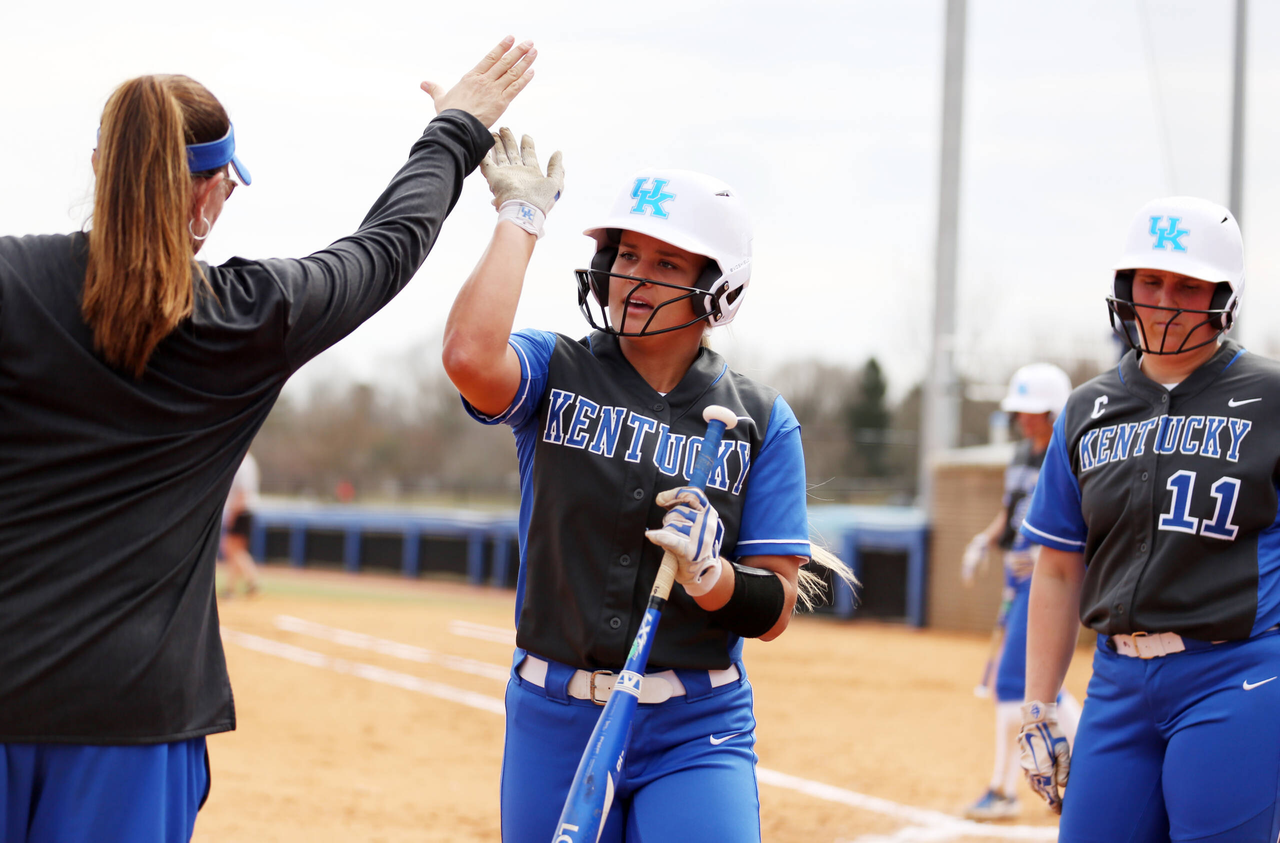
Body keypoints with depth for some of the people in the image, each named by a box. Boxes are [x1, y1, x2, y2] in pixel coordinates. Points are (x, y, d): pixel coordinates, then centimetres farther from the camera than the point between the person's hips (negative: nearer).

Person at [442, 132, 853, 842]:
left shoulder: (759, 421, 2)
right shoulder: (555, 372, 1)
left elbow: (774, 612, 0)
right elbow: (470, 357, -24)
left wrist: (707, 573, -22)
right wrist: (521, 217, -13)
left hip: (696, 733, -1)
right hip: (554, 727, 1)